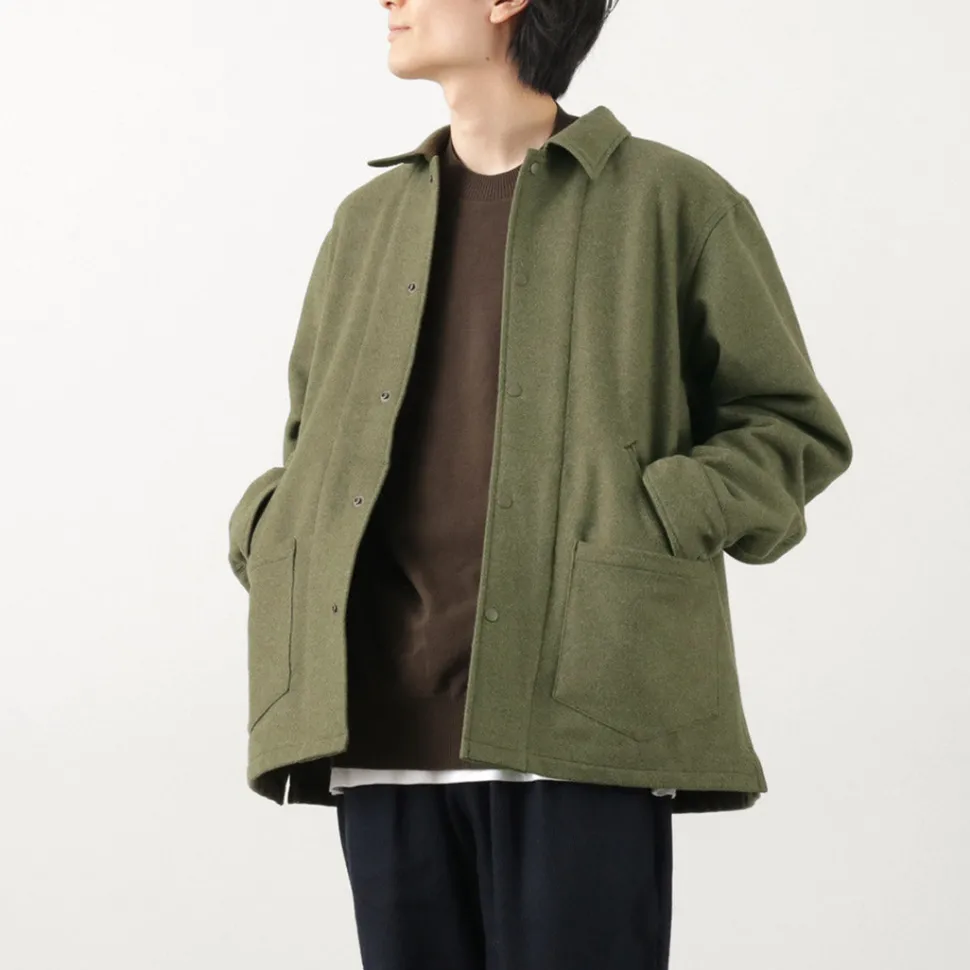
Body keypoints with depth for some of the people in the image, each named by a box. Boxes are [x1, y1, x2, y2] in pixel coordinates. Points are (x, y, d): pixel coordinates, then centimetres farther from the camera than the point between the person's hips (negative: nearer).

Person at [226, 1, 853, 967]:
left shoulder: (672, 202, 5)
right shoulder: (367, 221, 19)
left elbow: (792, 426, 6)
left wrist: (658, 520, -10)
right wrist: (269, 531, 8)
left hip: (574, 722, -4)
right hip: (383, 729, 5)